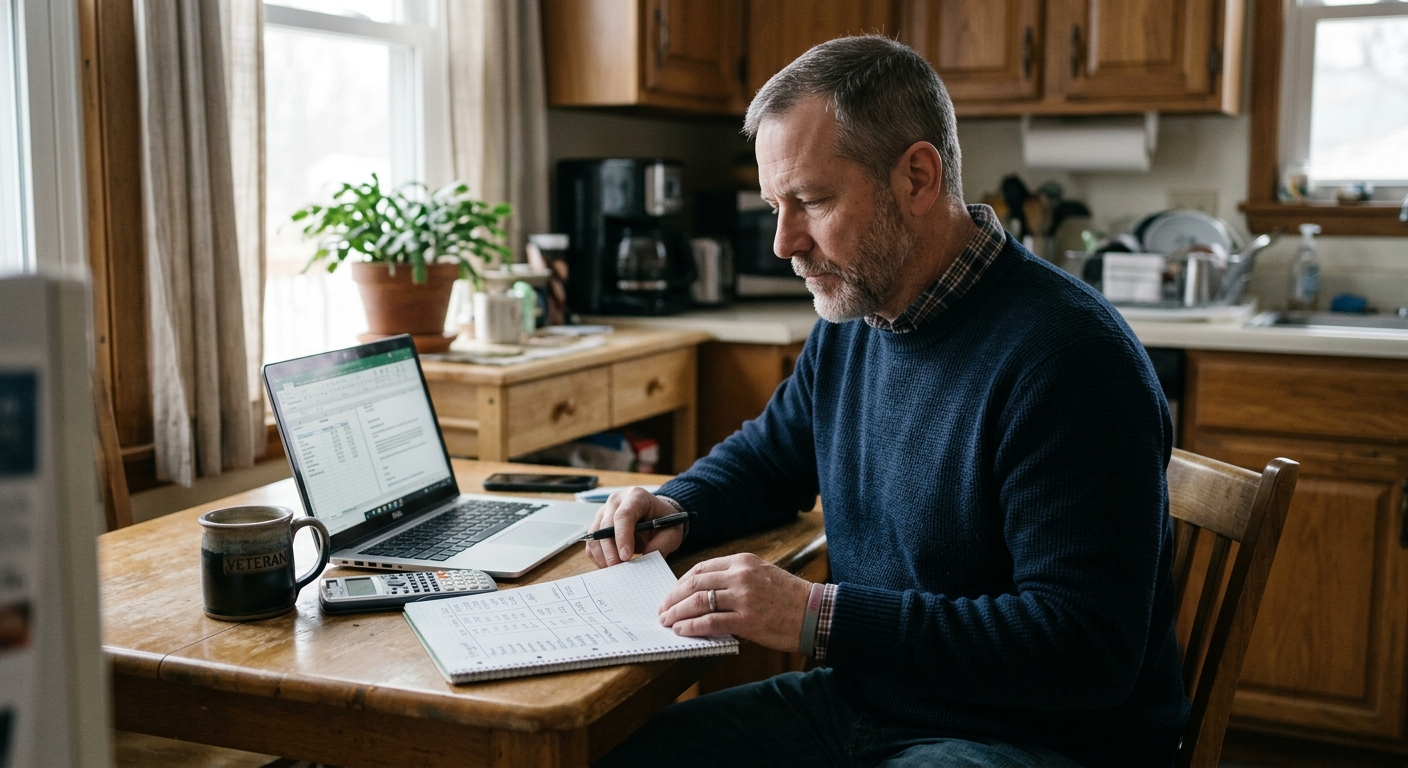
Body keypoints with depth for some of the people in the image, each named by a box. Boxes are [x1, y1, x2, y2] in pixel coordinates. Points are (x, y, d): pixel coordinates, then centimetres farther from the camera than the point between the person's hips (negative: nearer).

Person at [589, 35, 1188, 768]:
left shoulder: (1065, 356, -21)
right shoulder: (848, 326, 6)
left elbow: (1085, 649, -25)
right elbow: (767, 455, 25)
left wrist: (821, 618, -27)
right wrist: (677, 507, 2)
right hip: (858, 702, 8)